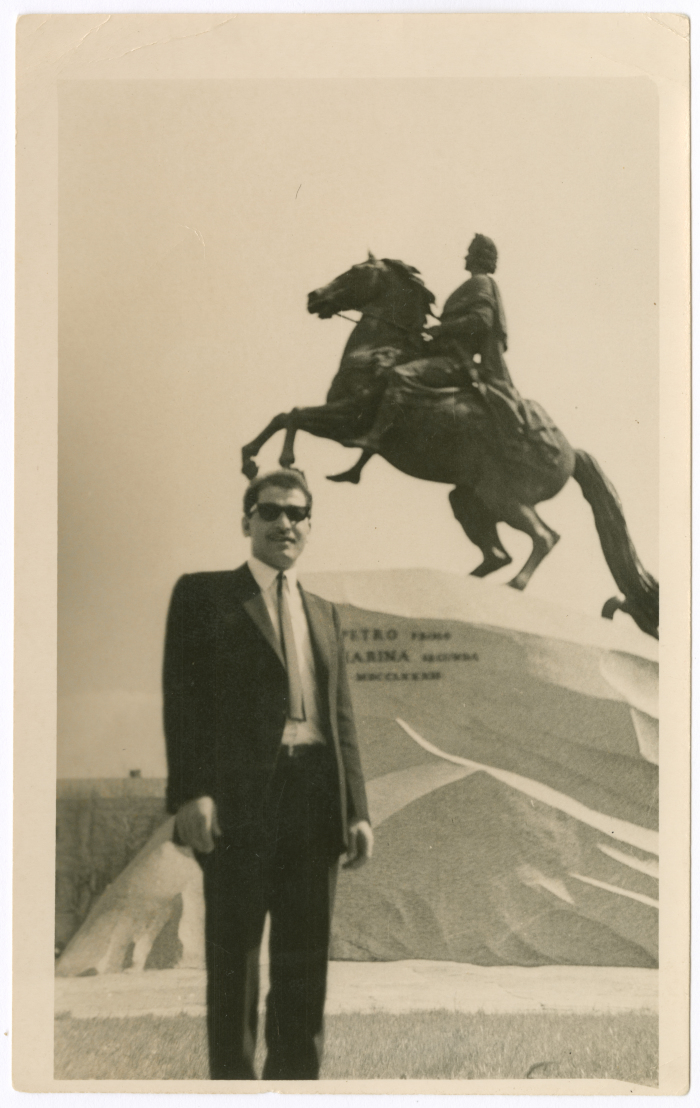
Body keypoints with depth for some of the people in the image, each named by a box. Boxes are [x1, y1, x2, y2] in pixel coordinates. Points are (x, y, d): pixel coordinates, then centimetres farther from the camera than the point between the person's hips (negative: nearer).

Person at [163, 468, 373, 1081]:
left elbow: (343, 719, 17)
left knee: (305, 961, 10)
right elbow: (182, 698, -4)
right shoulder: (203, 594, 5)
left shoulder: (324, 613, 20)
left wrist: (357, 809, 8)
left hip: (315, 797, 5)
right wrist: (190, 793, -15)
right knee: (234, 956, 3)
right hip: (238, 796, -4)